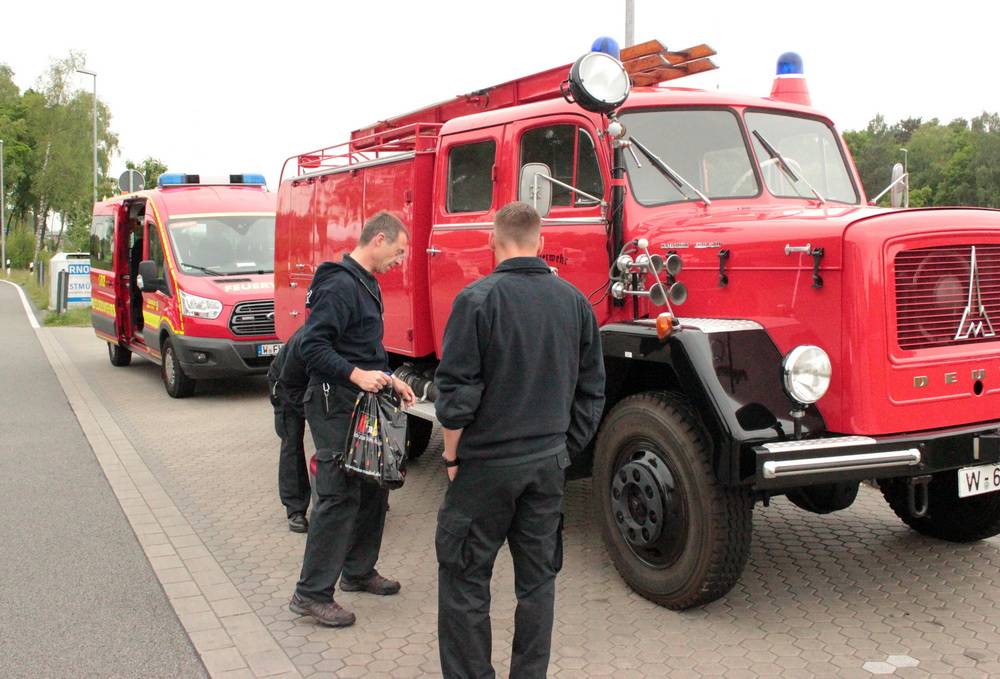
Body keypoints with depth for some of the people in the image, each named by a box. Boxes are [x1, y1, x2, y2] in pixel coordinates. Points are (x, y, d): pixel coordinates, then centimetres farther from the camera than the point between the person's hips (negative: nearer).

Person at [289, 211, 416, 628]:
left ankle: (358, 571, 31)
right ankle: (311, 594, 0)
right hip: (335, 406, -10)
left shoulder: (365, 284, 17)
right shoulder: (340, 286, -16)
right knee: (339, 496, -8)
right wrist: (355, 374, -28)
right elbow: (312, 346, -22)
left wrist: (388, 380, 18)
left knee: (373, 489, 16)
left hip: (361, 404, 10)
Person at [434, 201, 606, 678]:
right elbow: (591, 390, 7)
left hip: (487, 462, -5)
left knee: (464, 577, 8)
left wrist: (452, 454, -2)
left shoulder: (478, 299, -14)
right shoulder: (574, 300, 3)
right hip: (549, 461, 5)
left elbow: (456, 392, -15)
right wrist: (564, 449, 14)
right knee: (538, 578, 14)